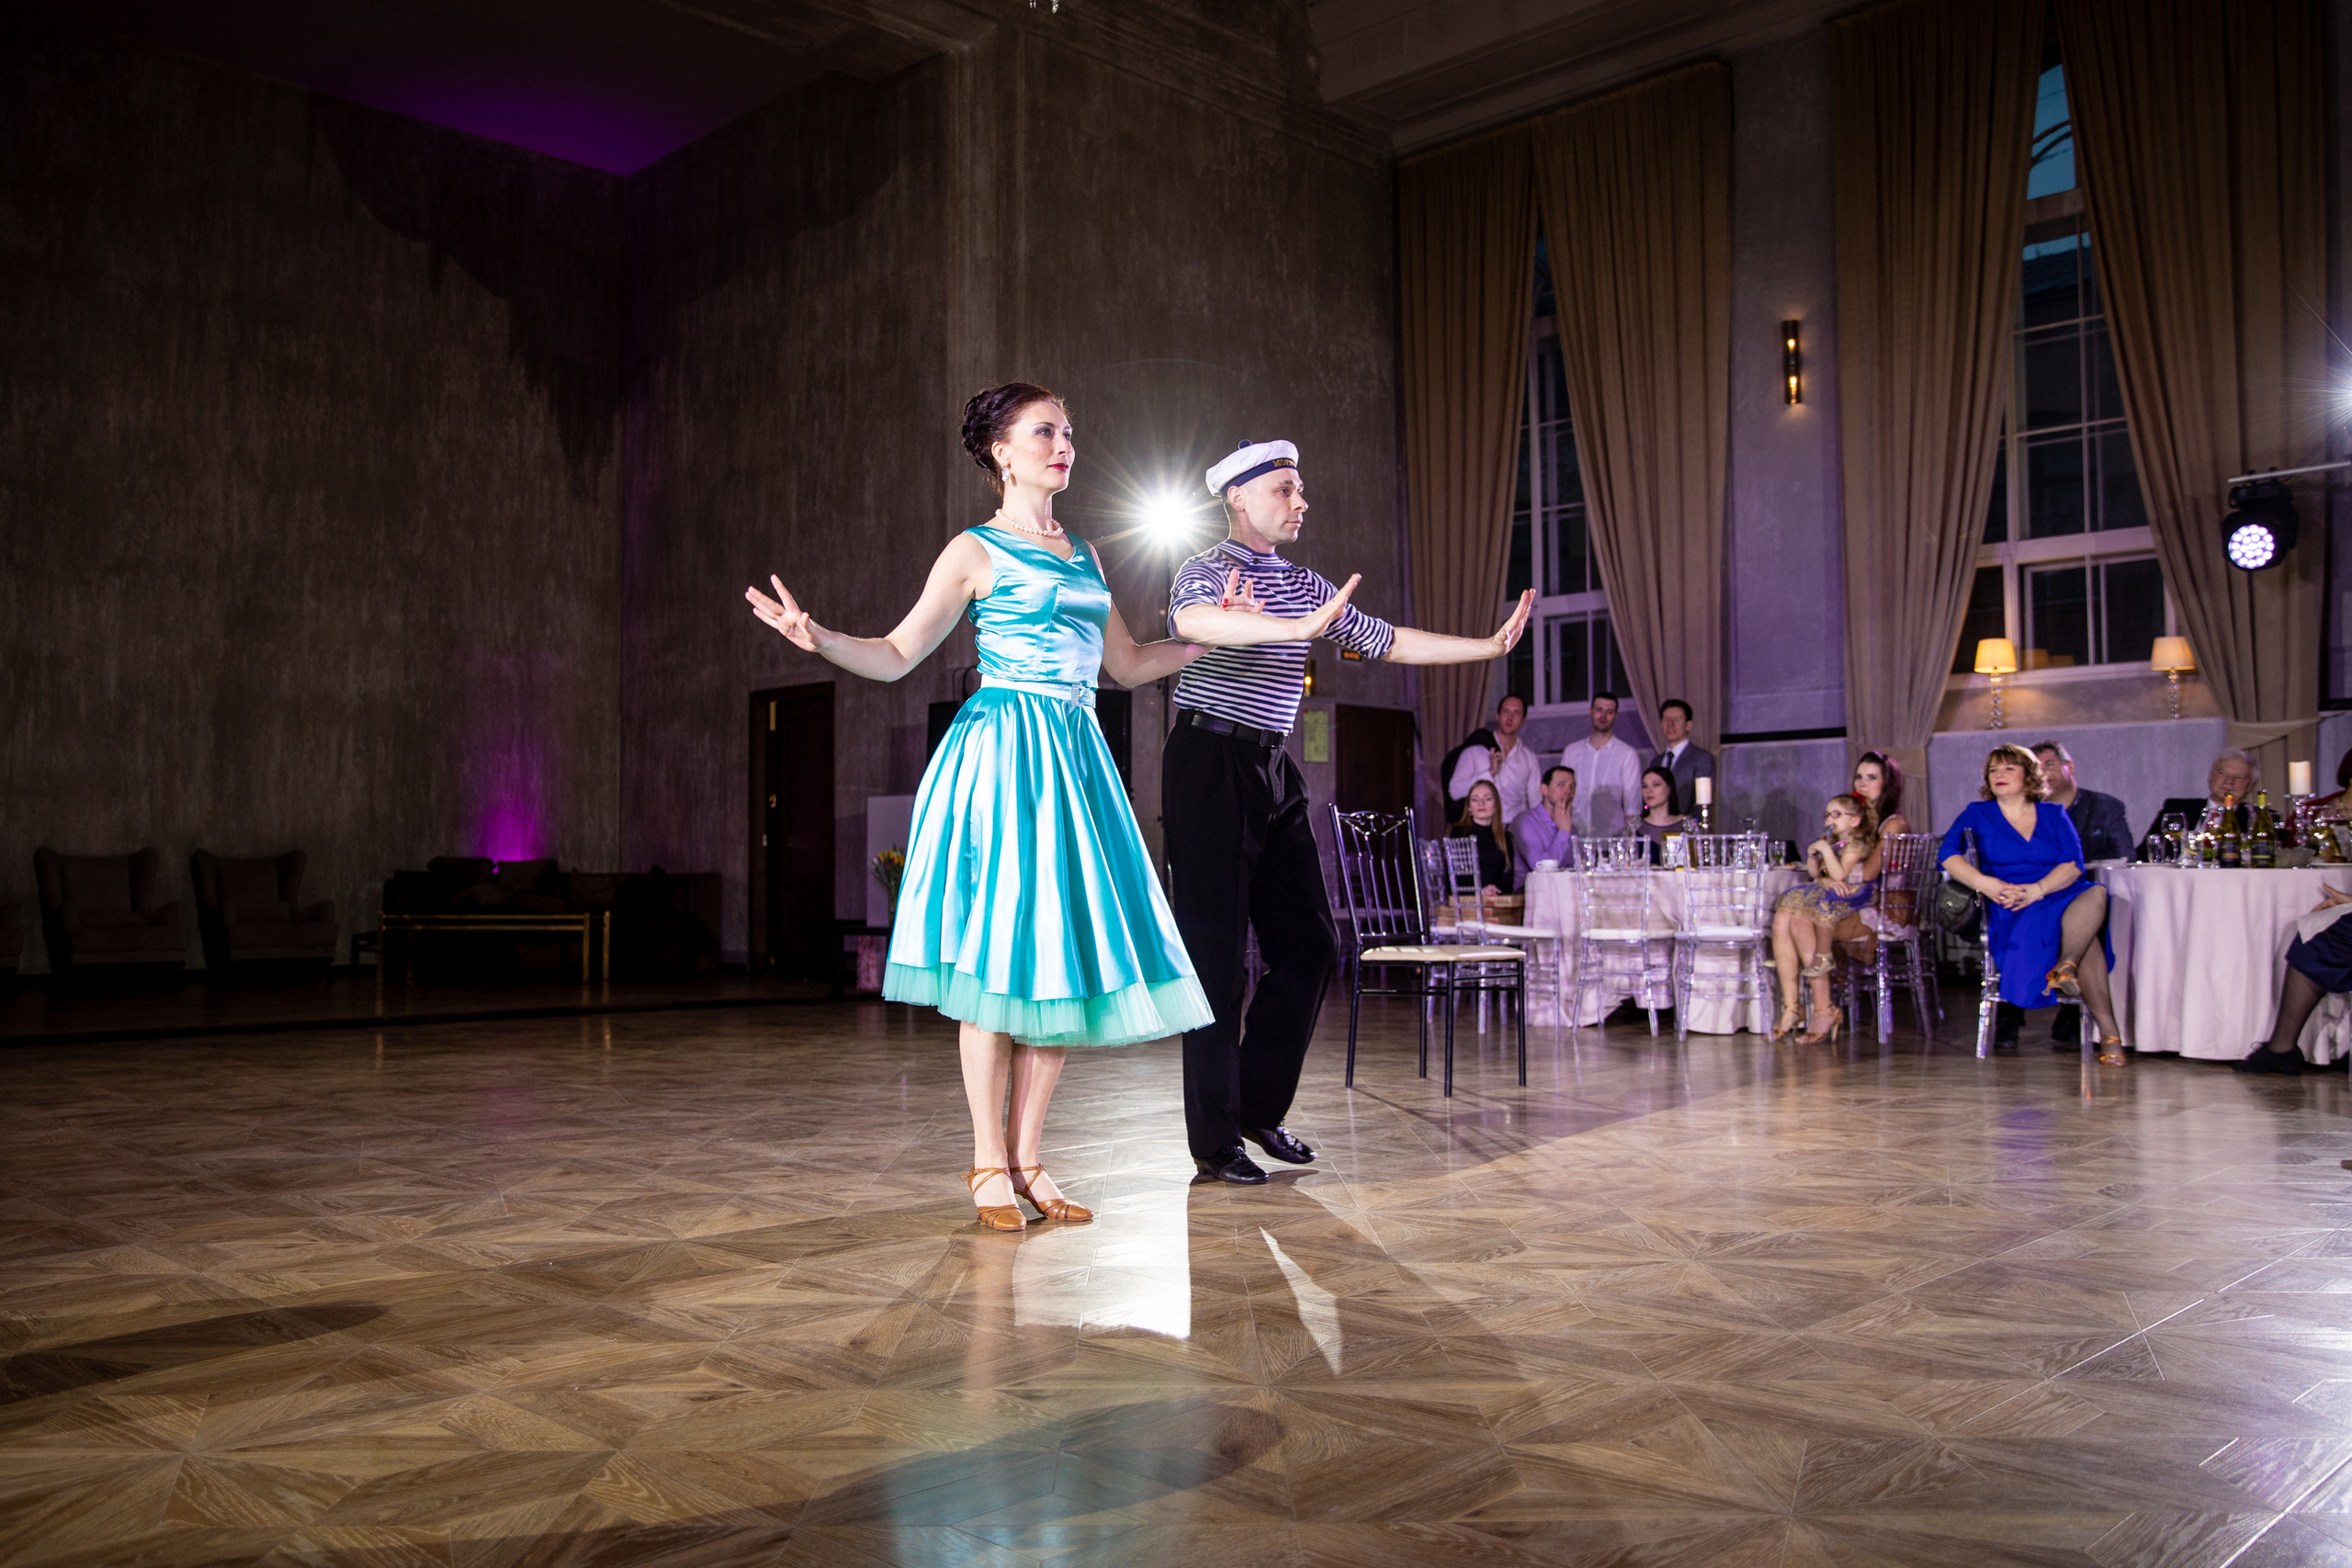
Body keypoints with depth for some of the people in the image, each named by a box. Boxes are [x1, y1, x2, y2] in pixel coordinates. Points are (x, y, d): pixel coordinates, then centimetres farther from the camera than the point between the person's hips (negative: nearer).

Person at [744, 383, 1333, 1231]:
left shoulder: (1082, 555, 20)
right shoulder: (975, 552, 3)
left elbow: (1129, 664, 25)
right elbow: (896, 655, 0)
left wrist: (1219, 629, 27)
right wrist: (818, 638, -18)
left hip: (1075, 757, 6)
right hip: (1003, 750, -6)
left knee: (1068, 949, 2)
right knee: (997, 953, -6)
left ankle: (1026, 1159, 10)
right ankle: (988, 1163, 4)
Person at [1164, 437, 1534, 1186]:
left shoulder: (1305, 586, 18)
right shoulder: (1205, 571, -5)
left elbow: (1389, 642, 19)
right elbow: (1193, 621, -29)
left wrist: (1490, 645, 13)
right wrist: (1289, 625, -46)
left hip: (1273, 770, 7)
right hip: (1209, 765, -7)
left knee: (1309, 944, 5)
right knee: (1218, 954, -6)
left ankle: (1260, 1107, 19)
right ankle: (1215, 1139, 2)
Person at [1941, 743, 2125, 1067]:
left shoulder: (2054, 816, 18)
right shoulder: (1979, 814, 15)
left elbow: (2074, 864, 3)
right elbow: (1948, 853, -3)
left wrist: (2038, 889, -17)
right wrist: (1986, 884, -20)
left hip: (2062, 898, 3)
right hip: (2011, 914, -2)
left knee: (2097, 895, -34)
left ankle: (2065, 966, -39)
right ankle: (2108, 1033, -35)